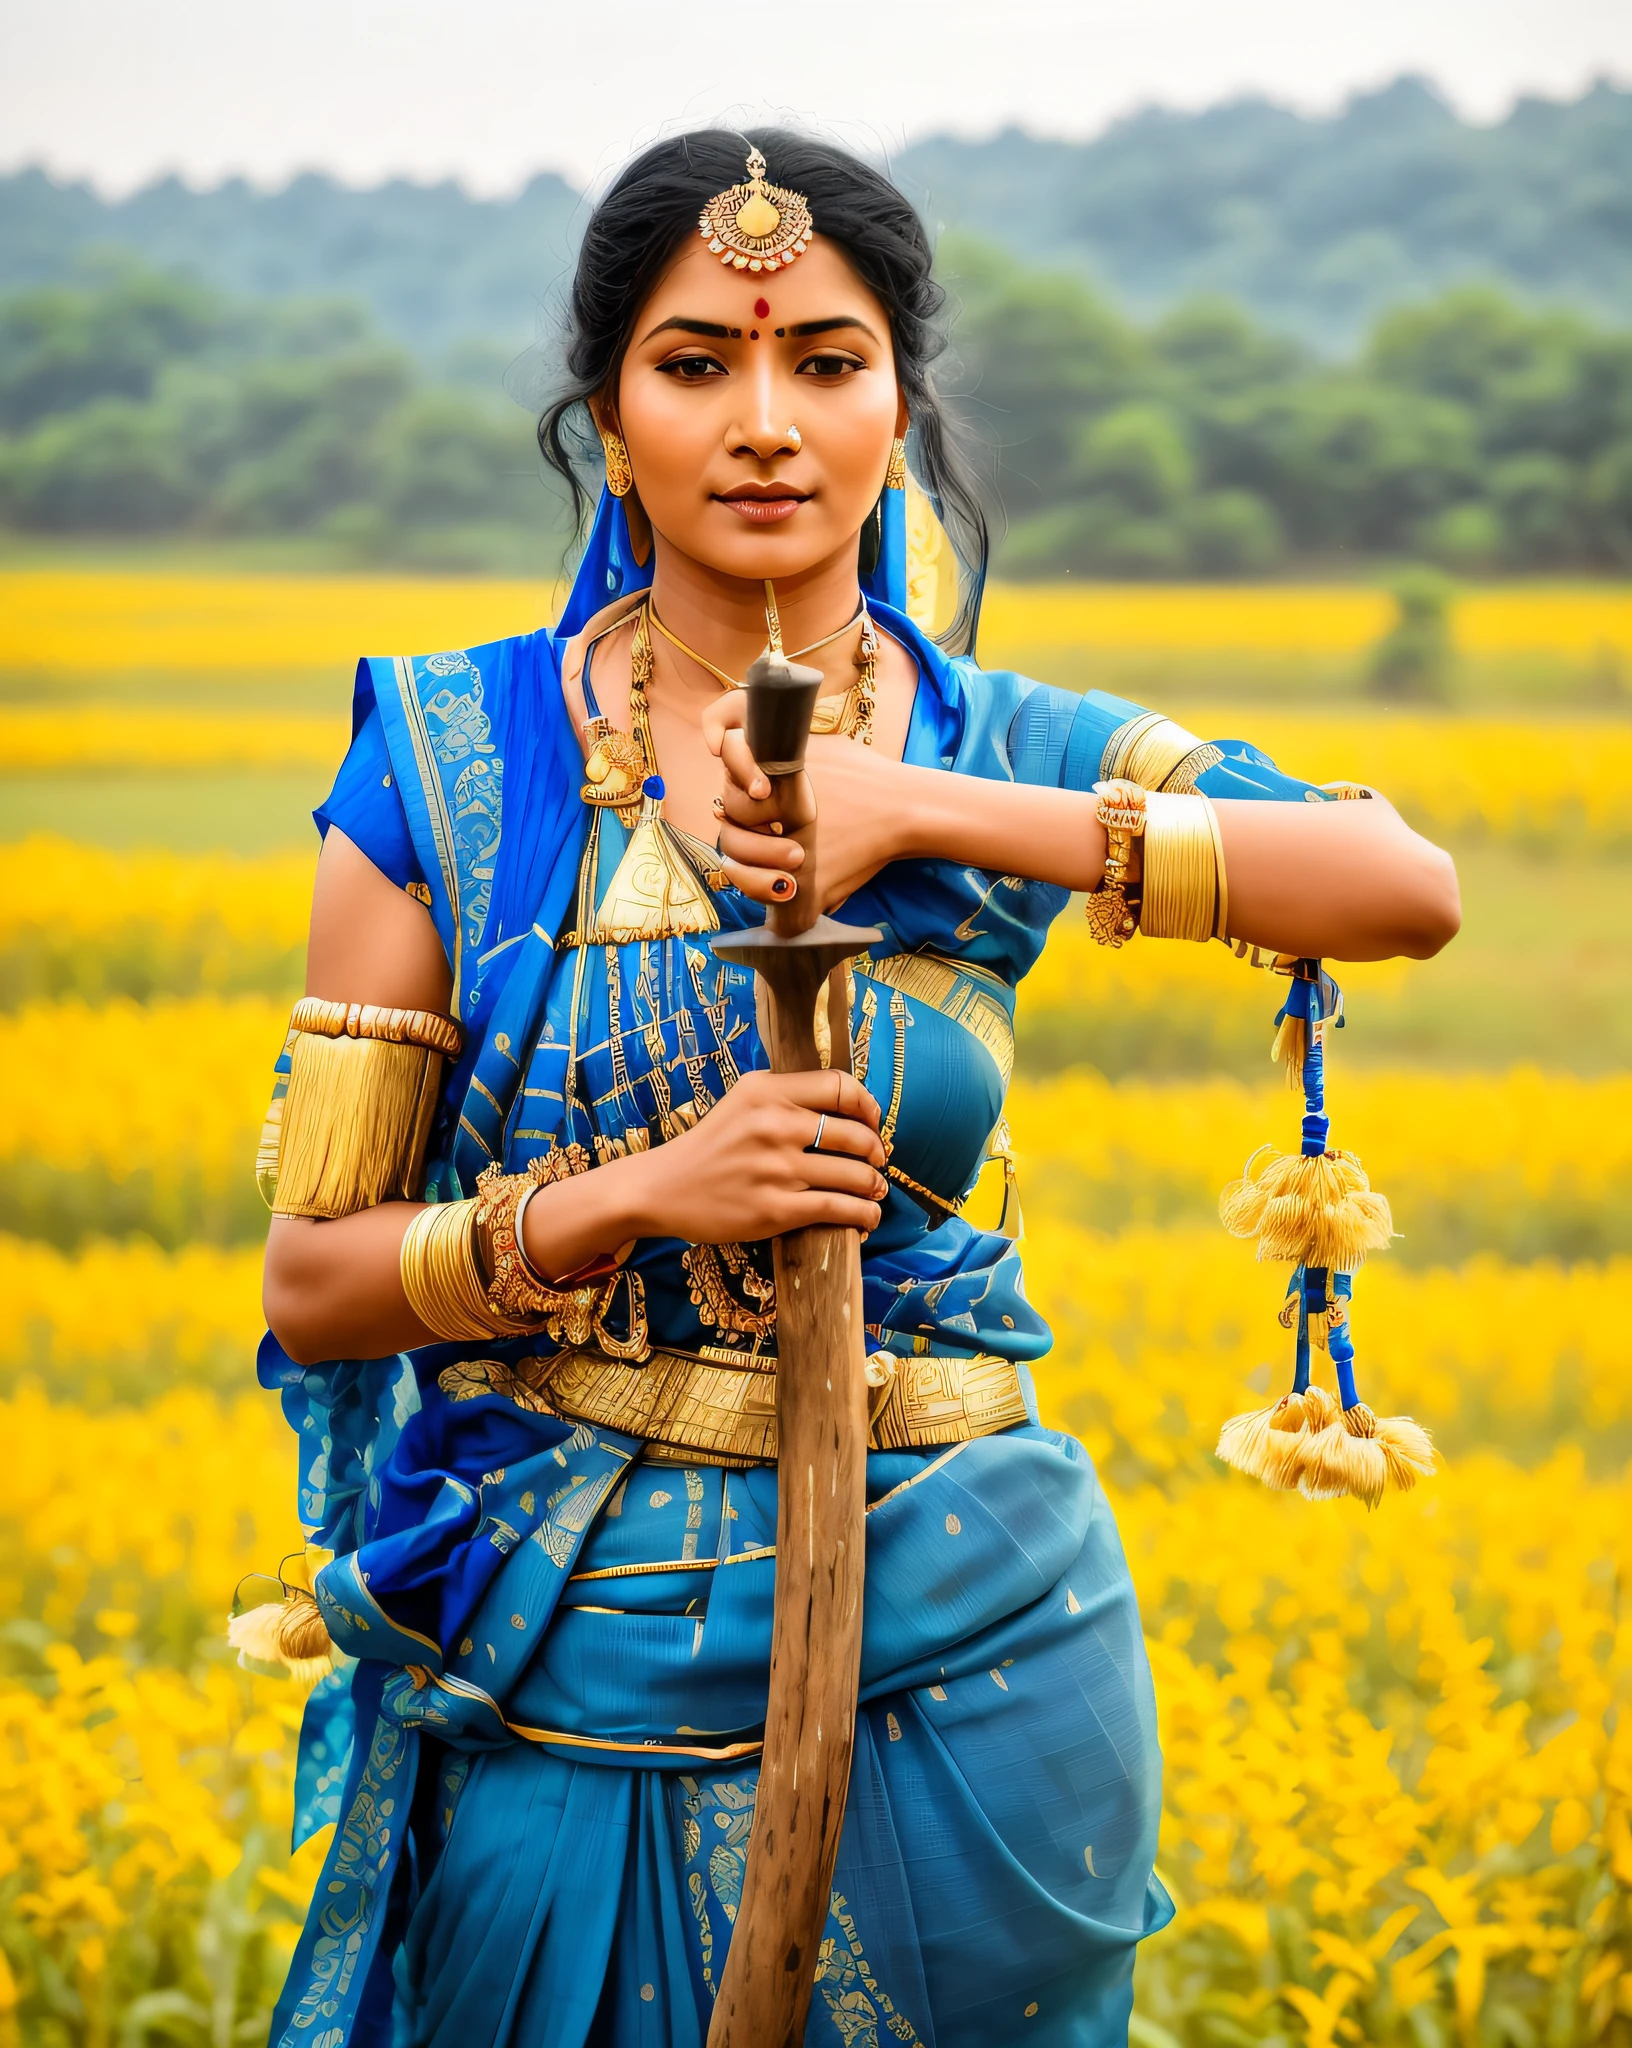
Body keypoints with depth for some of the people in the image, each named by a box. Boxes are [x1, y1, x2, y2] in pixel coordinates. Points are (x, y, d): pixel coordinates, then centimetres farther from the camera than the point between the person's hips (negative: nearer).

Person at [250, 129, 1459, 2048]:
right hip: (564, 1663, 0)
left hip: (952, 1655, 1)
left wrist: (924, 812, -20)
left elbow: (1410, 885, -17)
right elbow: (313, 1282, -3)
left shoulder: (1012, 752, 1)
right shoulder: (448, 759, -2)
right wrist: (633, 1198, -20)